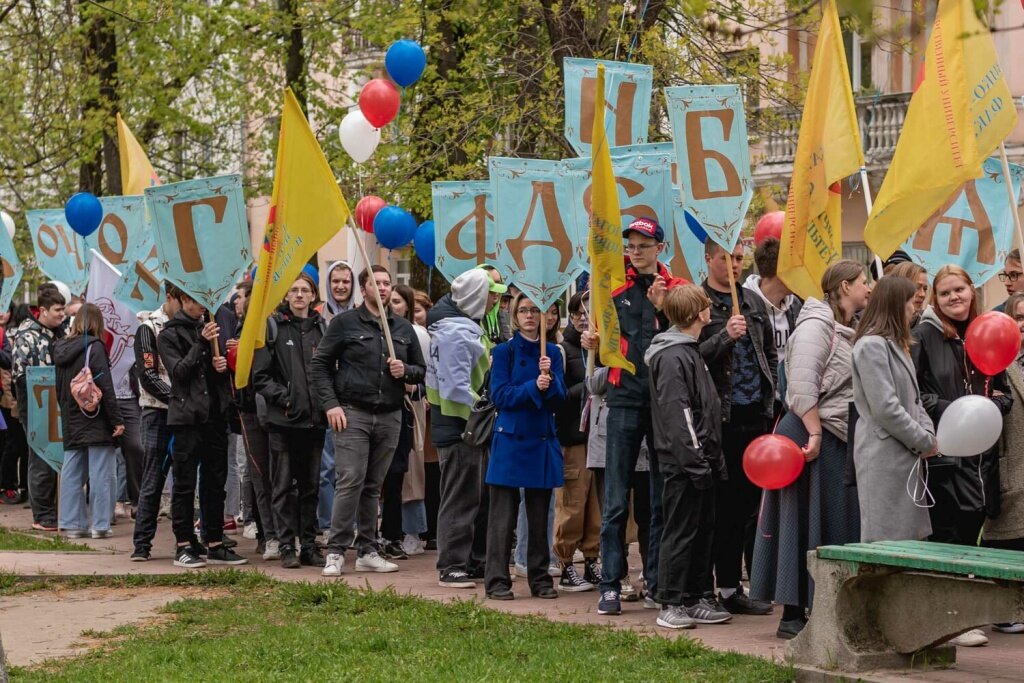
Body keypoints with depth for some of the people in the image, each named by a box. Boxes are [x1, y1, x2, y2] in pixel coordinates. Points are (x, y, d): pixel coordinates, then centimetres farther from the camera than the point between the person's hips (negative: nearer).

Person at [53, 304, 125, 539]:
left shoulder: (62, 348, 7)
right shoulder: (94, 347, -12)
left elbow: (59, 388, 12)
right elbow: (105, 386, -14)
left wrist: (66, 411, 18)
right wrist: (117, 419, -11)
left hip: (70, 422, 6)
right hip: (96, 422, -6)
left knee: (71, 473, 9)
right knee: (101, 473, -1)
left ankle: (73, 523, 10)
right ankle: (100, 524, -1)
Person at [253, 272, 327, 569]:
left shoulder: (321, 327, 10)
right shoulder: (273, 327, 1)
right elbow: (260, 375, -2)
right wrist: (283, 397, -12)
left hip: (314, 419, 3)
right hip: (283, 419, -3)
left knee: (311, 485, 8)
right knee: (283, 486, 0)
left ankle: (309, 545, 14)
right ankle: (286, 546, 5)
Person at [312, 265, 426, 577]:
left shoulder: (403, 328, 13)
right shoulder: (344, 323, 1)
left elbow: (421, 370, 19)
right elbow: (319, 365, 0)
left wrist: (405, 371, -4)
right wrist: (331, 404, -9)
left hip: (390, 416, 4)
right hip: (352, 413, -4)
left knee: (373, 486, 8)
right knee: (350, 481, -11)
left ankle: (367, 551, 13)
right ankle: (336, 551, -7)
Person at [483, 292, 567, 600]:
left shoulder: (552, 352, 8)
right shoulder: (504, 351, 0)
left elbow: (559, 399, 2)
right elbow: (499, 395, -8)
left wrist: (549, 379, -16)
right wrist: (533, 387, -20)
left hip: (543, 440, 3)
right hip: (511, 439, -3)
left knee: (540, 515, 8)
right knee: (503, 514, -3)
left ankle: (540, 579, 16)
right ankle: (497, 580, 0)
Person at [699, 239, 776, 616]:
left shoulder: (754, 302, 16)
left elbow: (771, 352, 23)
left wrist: (770, 395, 14)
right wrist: (725, 336, -22)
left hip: (756, 414, 6)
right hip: (720, 415, -6)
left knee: (748, 500, 7)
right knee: (723, 503, -3)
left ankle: (730, 585, 13)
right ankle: (728, 585, 2)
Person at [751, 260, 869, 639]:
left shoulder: (851, 331, 19)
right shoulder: (816, 325, -10)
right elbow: (802, 384, -20)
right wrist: (814, 434, -24)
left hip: (840, 440, 9)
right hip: (810, 434, -9)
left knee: (840, 524, 6)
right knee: (804, 523, -5)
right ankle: (792, 614, 0)